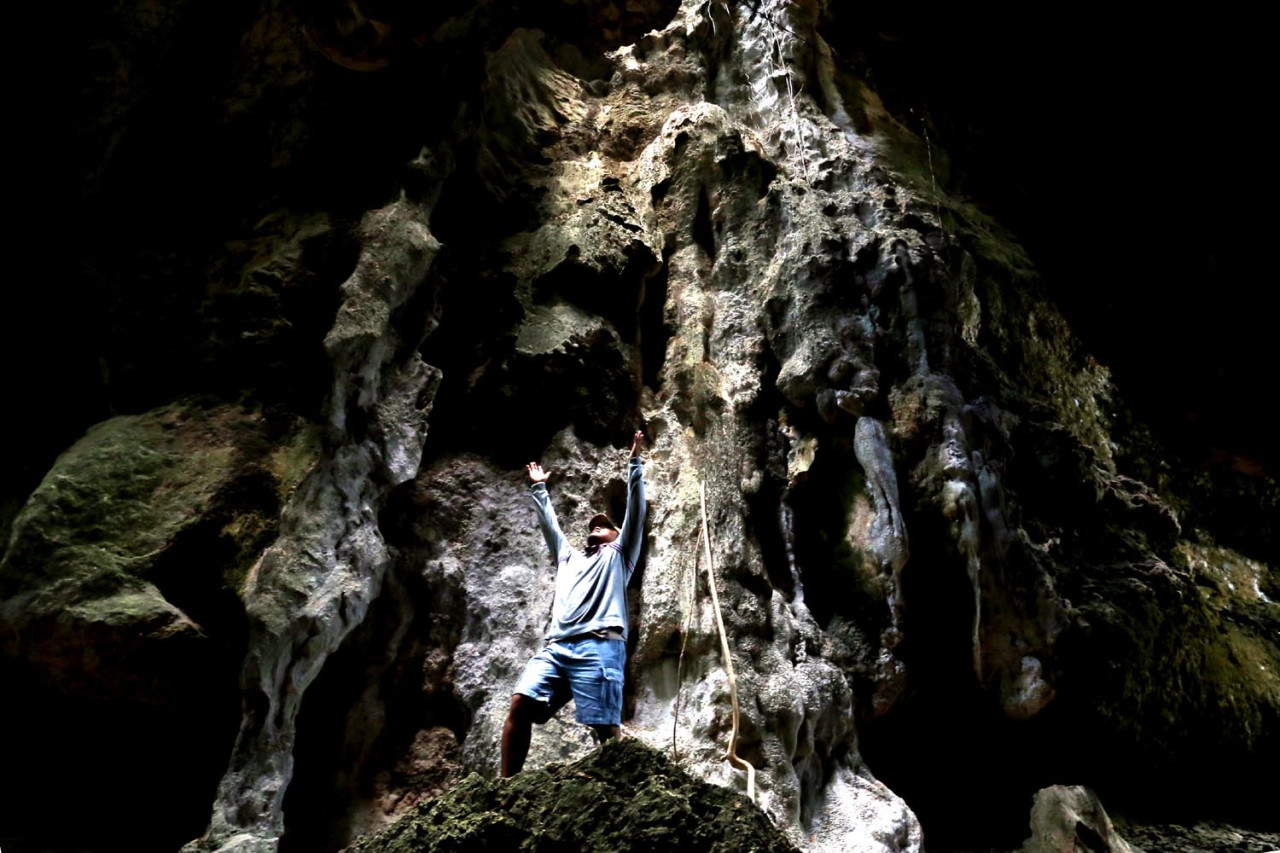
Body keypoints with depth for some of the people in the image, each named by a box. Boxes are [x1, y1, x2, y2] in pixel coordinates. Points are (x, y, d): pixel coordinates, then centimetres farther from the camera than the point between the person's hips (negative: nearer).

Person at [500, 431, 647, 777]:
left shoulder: (618, 555, 26)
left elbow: (635, 512, 18)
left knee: (605, 728, -14)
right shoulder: (569, 557, 38)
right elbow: (550, 523, 46)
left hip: (599, 647, -4)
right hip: (556, 647, 5)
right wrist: (539, 489, 51)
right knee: (520, 704, -15)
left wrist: (635, 463, 15)